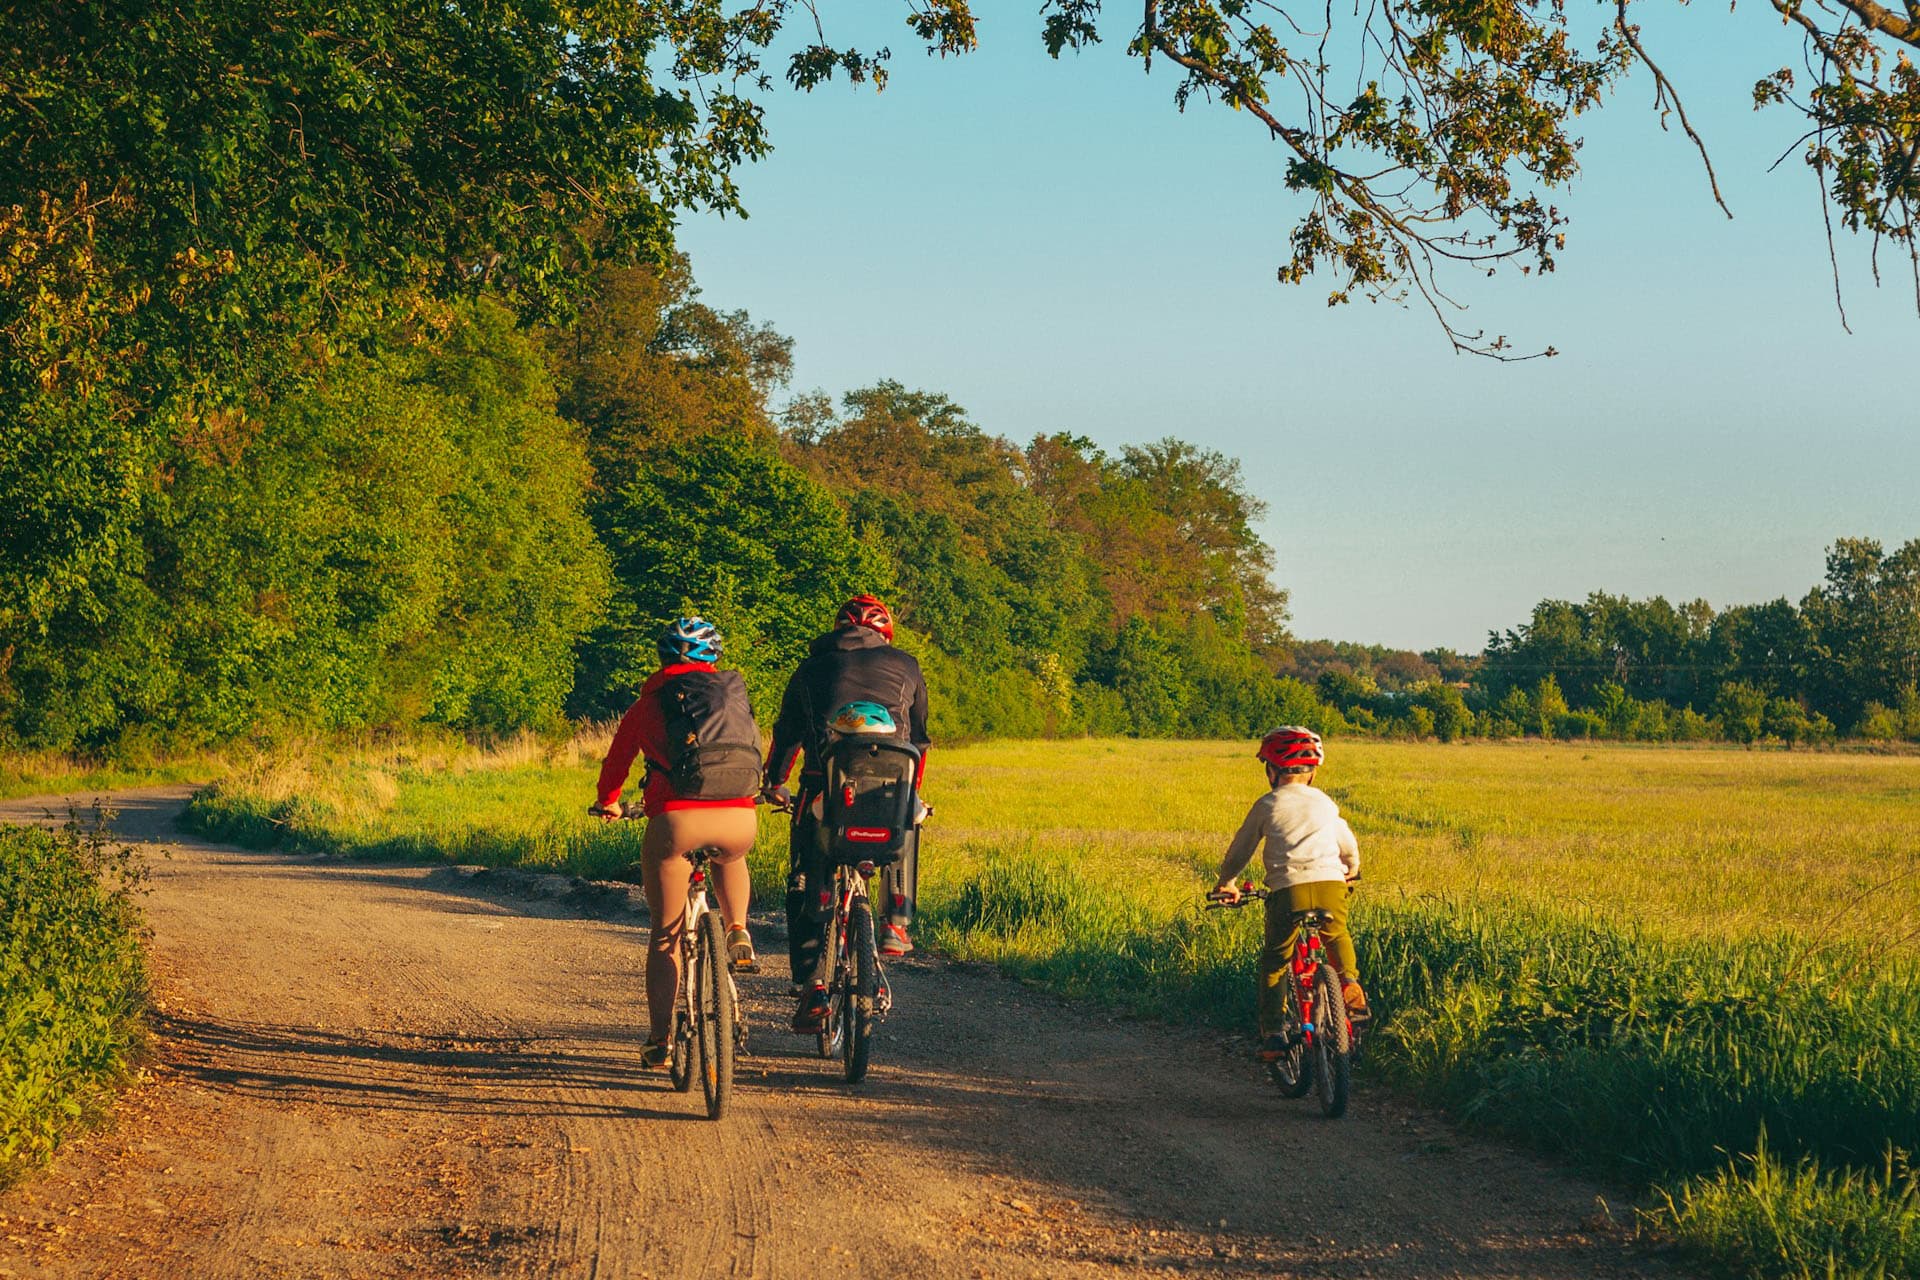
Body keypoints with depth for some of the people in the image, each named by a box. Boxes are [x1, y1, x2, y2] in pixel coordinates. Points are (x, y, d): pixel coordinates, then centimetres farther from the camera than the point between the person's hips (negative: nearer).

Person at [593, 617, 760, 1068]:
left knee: (664, 936, 13)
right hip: (739, 820, 2)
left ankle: (658, 1042, 13)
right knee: (729, 858, 40)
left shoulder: (648, 704, 14)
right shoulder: (735, 692, 18)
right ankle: (738, 932, 20)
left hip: (674, 820, -1)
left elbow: (616, 761, 25)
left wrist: (609, 804, 46)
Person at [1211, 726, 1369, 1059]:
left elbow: (1241, 848, 21)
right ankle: (1349, 982, 11)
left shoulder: (1267, 805, 11)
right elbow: (1348, 844, 35)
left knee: (1274, 961, 13)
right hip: (1330, 885, 3)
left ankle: (1273, 1031, 5)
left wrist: (1227, 882, 39)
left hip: (1287, 889, -3)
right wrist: (1351, 869, 58)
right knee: (1337, 938, 33)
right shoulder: (1325, 803, 20)